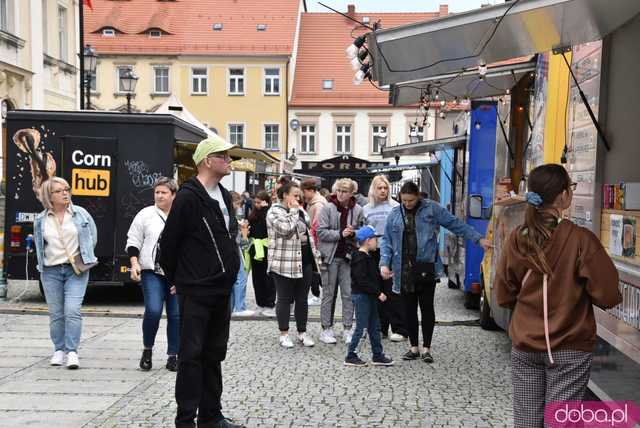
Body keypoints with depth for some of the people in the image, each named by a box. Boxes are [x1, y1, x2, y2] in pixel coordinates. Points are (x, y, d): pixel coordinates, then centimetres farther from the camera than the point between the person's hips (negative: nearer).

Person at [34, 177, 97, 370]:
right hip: (51, 271, 2)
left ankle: (72, 351, -7)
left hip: (76, 270, -2)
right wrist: (46, 262, 11)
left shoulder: (80, 214, 0)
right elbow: (39, 244, 18)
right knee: (56, 314, 7)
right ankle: (59, 350, 19)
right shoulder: (41, 220, 5)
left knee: (72, 311, -11)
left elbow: (93, 237, 8)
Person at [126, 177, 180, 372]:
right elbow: (133, 241, 7)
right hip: (152, 272, -2)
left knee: (176, 315, 3)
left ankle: (173, 356, 16)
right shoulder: (145, 214, 6)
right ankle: (147, 349, 9)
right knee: (153, 310, -15)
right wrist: (134, 264, -7)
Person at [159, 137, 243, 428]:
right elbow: (168, 242, -11)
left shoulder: (224, 196, 12)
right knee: (191, 356, 0)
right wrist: (177, 280, 0)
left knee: (214, 355, 14)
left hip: (222, 291, 8)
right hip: (195, 292, -8)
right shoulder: (189, 196, -14)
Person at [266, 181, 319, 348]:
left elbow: (309, 234, 20)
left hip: (305, 261, 7)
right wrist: (293, 212, -11)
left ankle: (302, 332, 20)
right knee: (284, 299, 3)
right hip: (284, 263, -6)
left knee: (302, 299, 11)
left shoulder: (301, 211, 15)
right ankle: (284, 334, 13)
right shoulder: (274, 211, -8)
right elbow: (286, 229, -24)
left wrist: (314, 256, 15)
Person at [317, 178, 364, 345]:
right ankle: (326, 329, 14)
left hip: (348, 256, 3)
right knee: (329, 294, 6)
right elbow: (321, 232, -11)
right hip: (330, 256, -2)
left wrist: (353, 233, -10)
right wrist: (340, 233, -18)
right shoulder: (327, 208, -7)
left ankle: (347, 329, 14)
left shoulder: (358, 210, 2)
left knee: (349, 293, 5)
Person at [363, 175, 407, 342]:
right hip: (373, 253, 4)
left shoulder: (395, 207, 0)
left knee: (393, 291, -4)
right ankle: (380, 328, 19)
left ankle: (399, 329, 3)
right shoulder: (366, 209, 12)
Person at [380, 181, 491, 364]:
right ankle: (414, 347, 23)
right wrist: (384, 263, -4)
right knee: (409, 309, 10)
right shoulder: (395, 214, 7)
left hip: (426, 268, -2)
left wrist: (478, 239, 0)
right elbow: (387, 241, 8)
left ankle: (427, 348, 17)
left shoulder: (432, 209, 0)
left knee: (427, 308, 5)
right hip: (404, 270, 3)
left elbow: (456, 224, 2)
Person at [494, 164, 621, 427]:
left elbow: (503, 296, 3)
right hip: (569, 348, -3)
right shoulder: (581, 239, -15)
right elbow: (607, 296, -11)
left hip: (524, 346, 3)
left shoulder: (517, 239, -4)